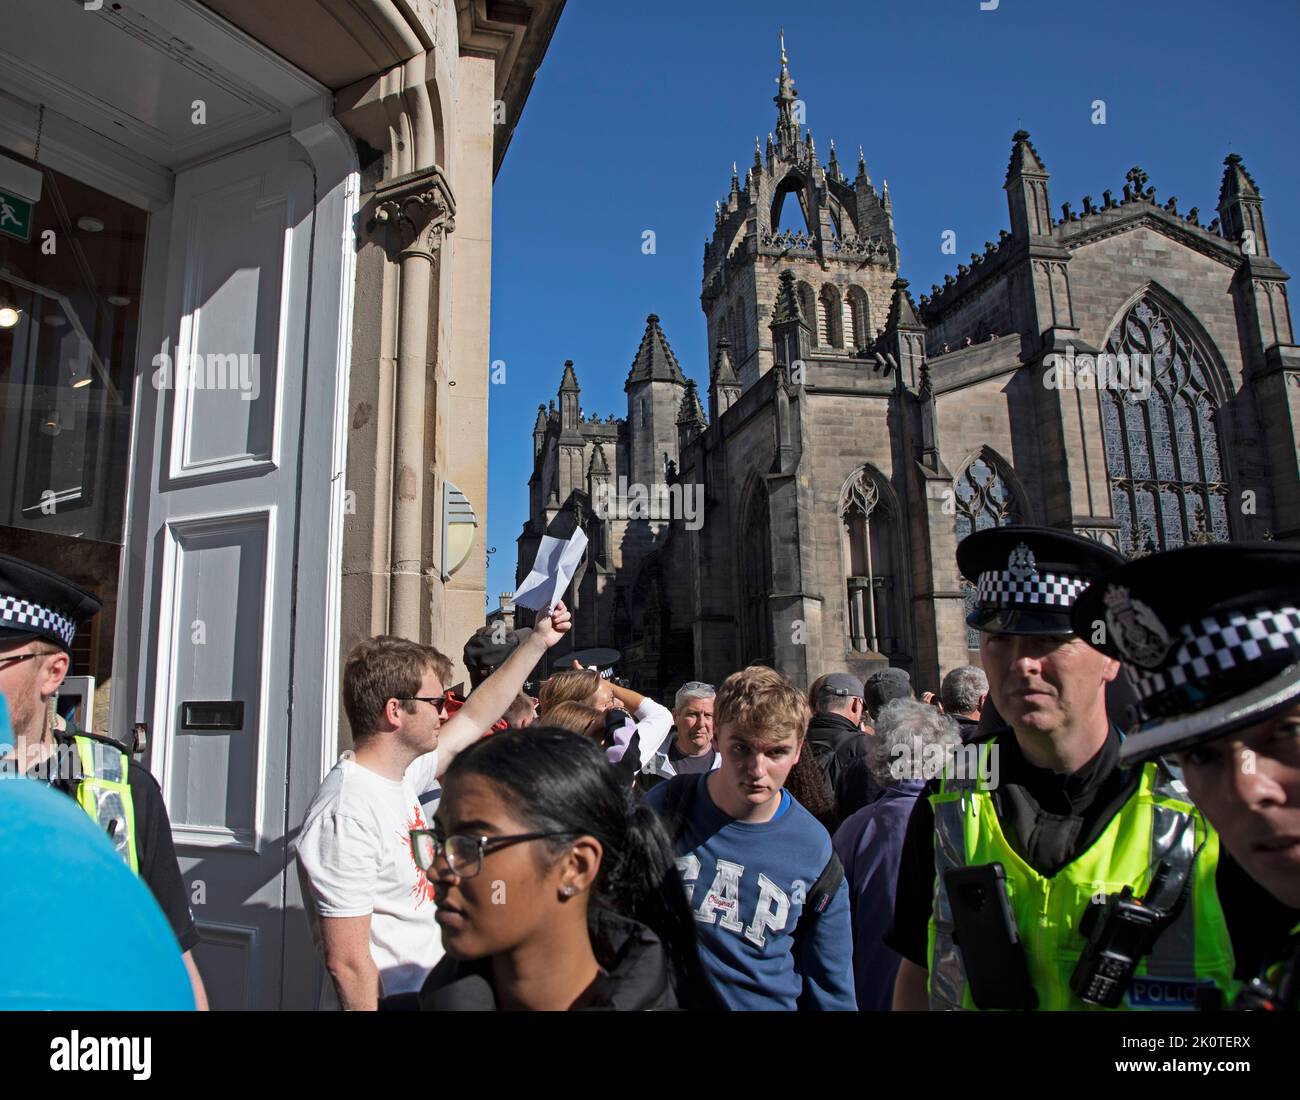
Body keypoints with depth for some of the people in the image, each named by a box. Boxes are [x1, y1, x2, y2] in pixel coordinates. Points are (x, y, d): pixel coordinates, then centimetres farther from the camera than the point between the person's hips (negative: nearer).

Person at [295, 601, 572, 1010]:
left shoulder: (401, 772, 1)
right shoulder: (346, 816, -26)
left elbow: (474, 718, 12)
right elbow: (346, 963, -24)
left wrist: (537, 641, 13)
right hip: (392, 999, -8)